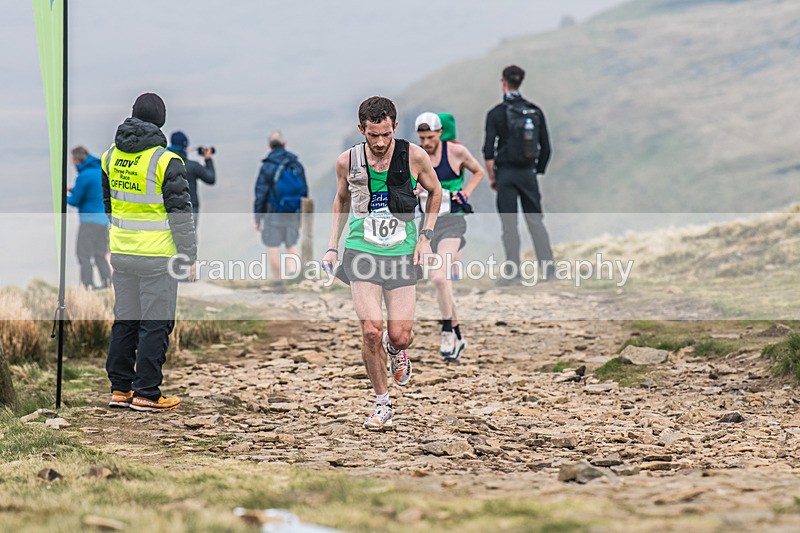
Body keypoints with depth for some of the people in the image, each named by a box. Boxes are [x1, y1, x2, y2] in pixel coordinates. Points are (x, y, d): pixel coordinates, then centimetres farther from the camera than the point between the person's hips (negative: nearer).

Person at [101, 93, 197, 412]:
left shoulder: (111, 156, 7)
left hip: (121, 253, 6)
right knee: (155, 324, -1)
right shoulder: (166, 162, -14)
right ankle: (146, 394, 1)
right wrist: (189, 257, -5)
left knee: (124, 321, 13)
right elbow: (180, 214, -12)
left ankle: (120, 389, 17)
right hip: (157, 257, -6)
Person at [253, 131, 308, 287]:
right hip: (293, 214, 4)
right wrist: (302, 214, 17)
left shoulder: (267, 167, -12)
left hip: (273, 214, -4)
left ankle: (277, 280, 2)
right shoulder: (297, 165, 2)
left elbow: (260, 195, -10)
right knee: (291, 245, 16)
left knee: (273, 247, 3)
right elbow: (304, 191, 7)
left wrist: (257, 218, -2)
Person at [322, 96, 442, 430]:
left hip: (402, 253, 0)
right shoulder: (348, 161, -3)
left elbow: (435, 192, 12)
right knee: (371, 331, -14)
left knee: (400, 336, -6)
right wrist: (333, 247, 11)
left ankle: (395, 349, 35)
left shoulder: (414, 156, -6)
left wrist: (426, 235, 2)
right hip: (362, 252, 0)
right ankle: (382, 404, 4)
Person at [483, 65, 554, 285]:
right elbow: (546, 148, 6)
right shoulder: (535, 112, 4)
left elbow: (489, 150, -9)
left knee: (509, 224, -2)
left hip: (506, 174, -3)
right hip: (528, 173, 3)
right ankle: (547, 268, 5)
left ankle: (513, 272, -6)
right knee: (536, 221, 9)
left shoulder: (496, 113, -7)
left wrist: (491, 177, 1)